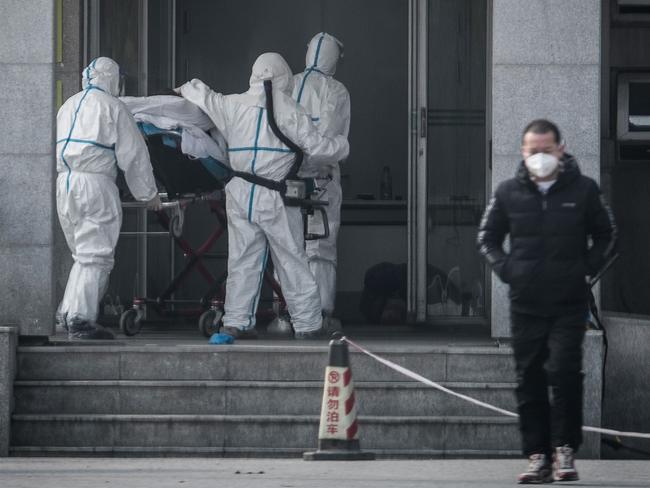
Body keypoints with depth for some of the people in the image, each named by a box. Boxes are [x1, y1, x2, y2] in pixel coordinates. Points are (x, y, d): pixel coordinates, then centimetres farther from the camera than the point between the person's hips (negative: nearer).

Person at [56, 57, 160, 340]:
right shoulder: (112, 107, -1)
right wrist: (148, 194, 8)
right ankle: (81, 321, -10)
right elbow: (133, 155, -1)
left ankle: (68, 311, 11)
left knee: (83, 254, 16)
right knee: (95, 255, -5)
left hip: (63, 183, 7)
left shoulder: (68, 106, 19)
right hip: (95, 182, -7)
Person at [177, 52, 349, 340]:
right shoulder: (289, 111, -3)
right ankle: (307, 324, 7)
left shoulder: (233, 106, 6)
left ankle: (235, 322, 5)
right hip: (274, 197, -3)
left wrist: (186, 90, 41)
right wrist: (341, 146, 17)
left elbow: (203, 97, 18)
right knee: (292, 261, 4)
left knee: (242, 259, 9)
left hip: (239, 195, 3)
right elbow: (316, 147, -3)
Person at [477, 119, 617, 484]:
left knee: (564, 372, -15)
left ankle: (565, 451, -6)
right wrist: (506, 270, 2)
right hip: (526, 304, 3)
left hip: (570, 303, -3)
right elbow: (488, 237, 16)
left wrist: (587, 269, -1)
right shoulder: (509, 193, 5)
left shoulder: (583, 190, 1)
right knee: (530, 382, 4)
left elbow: (607, 236, 11)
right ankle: (538, 457, 10)